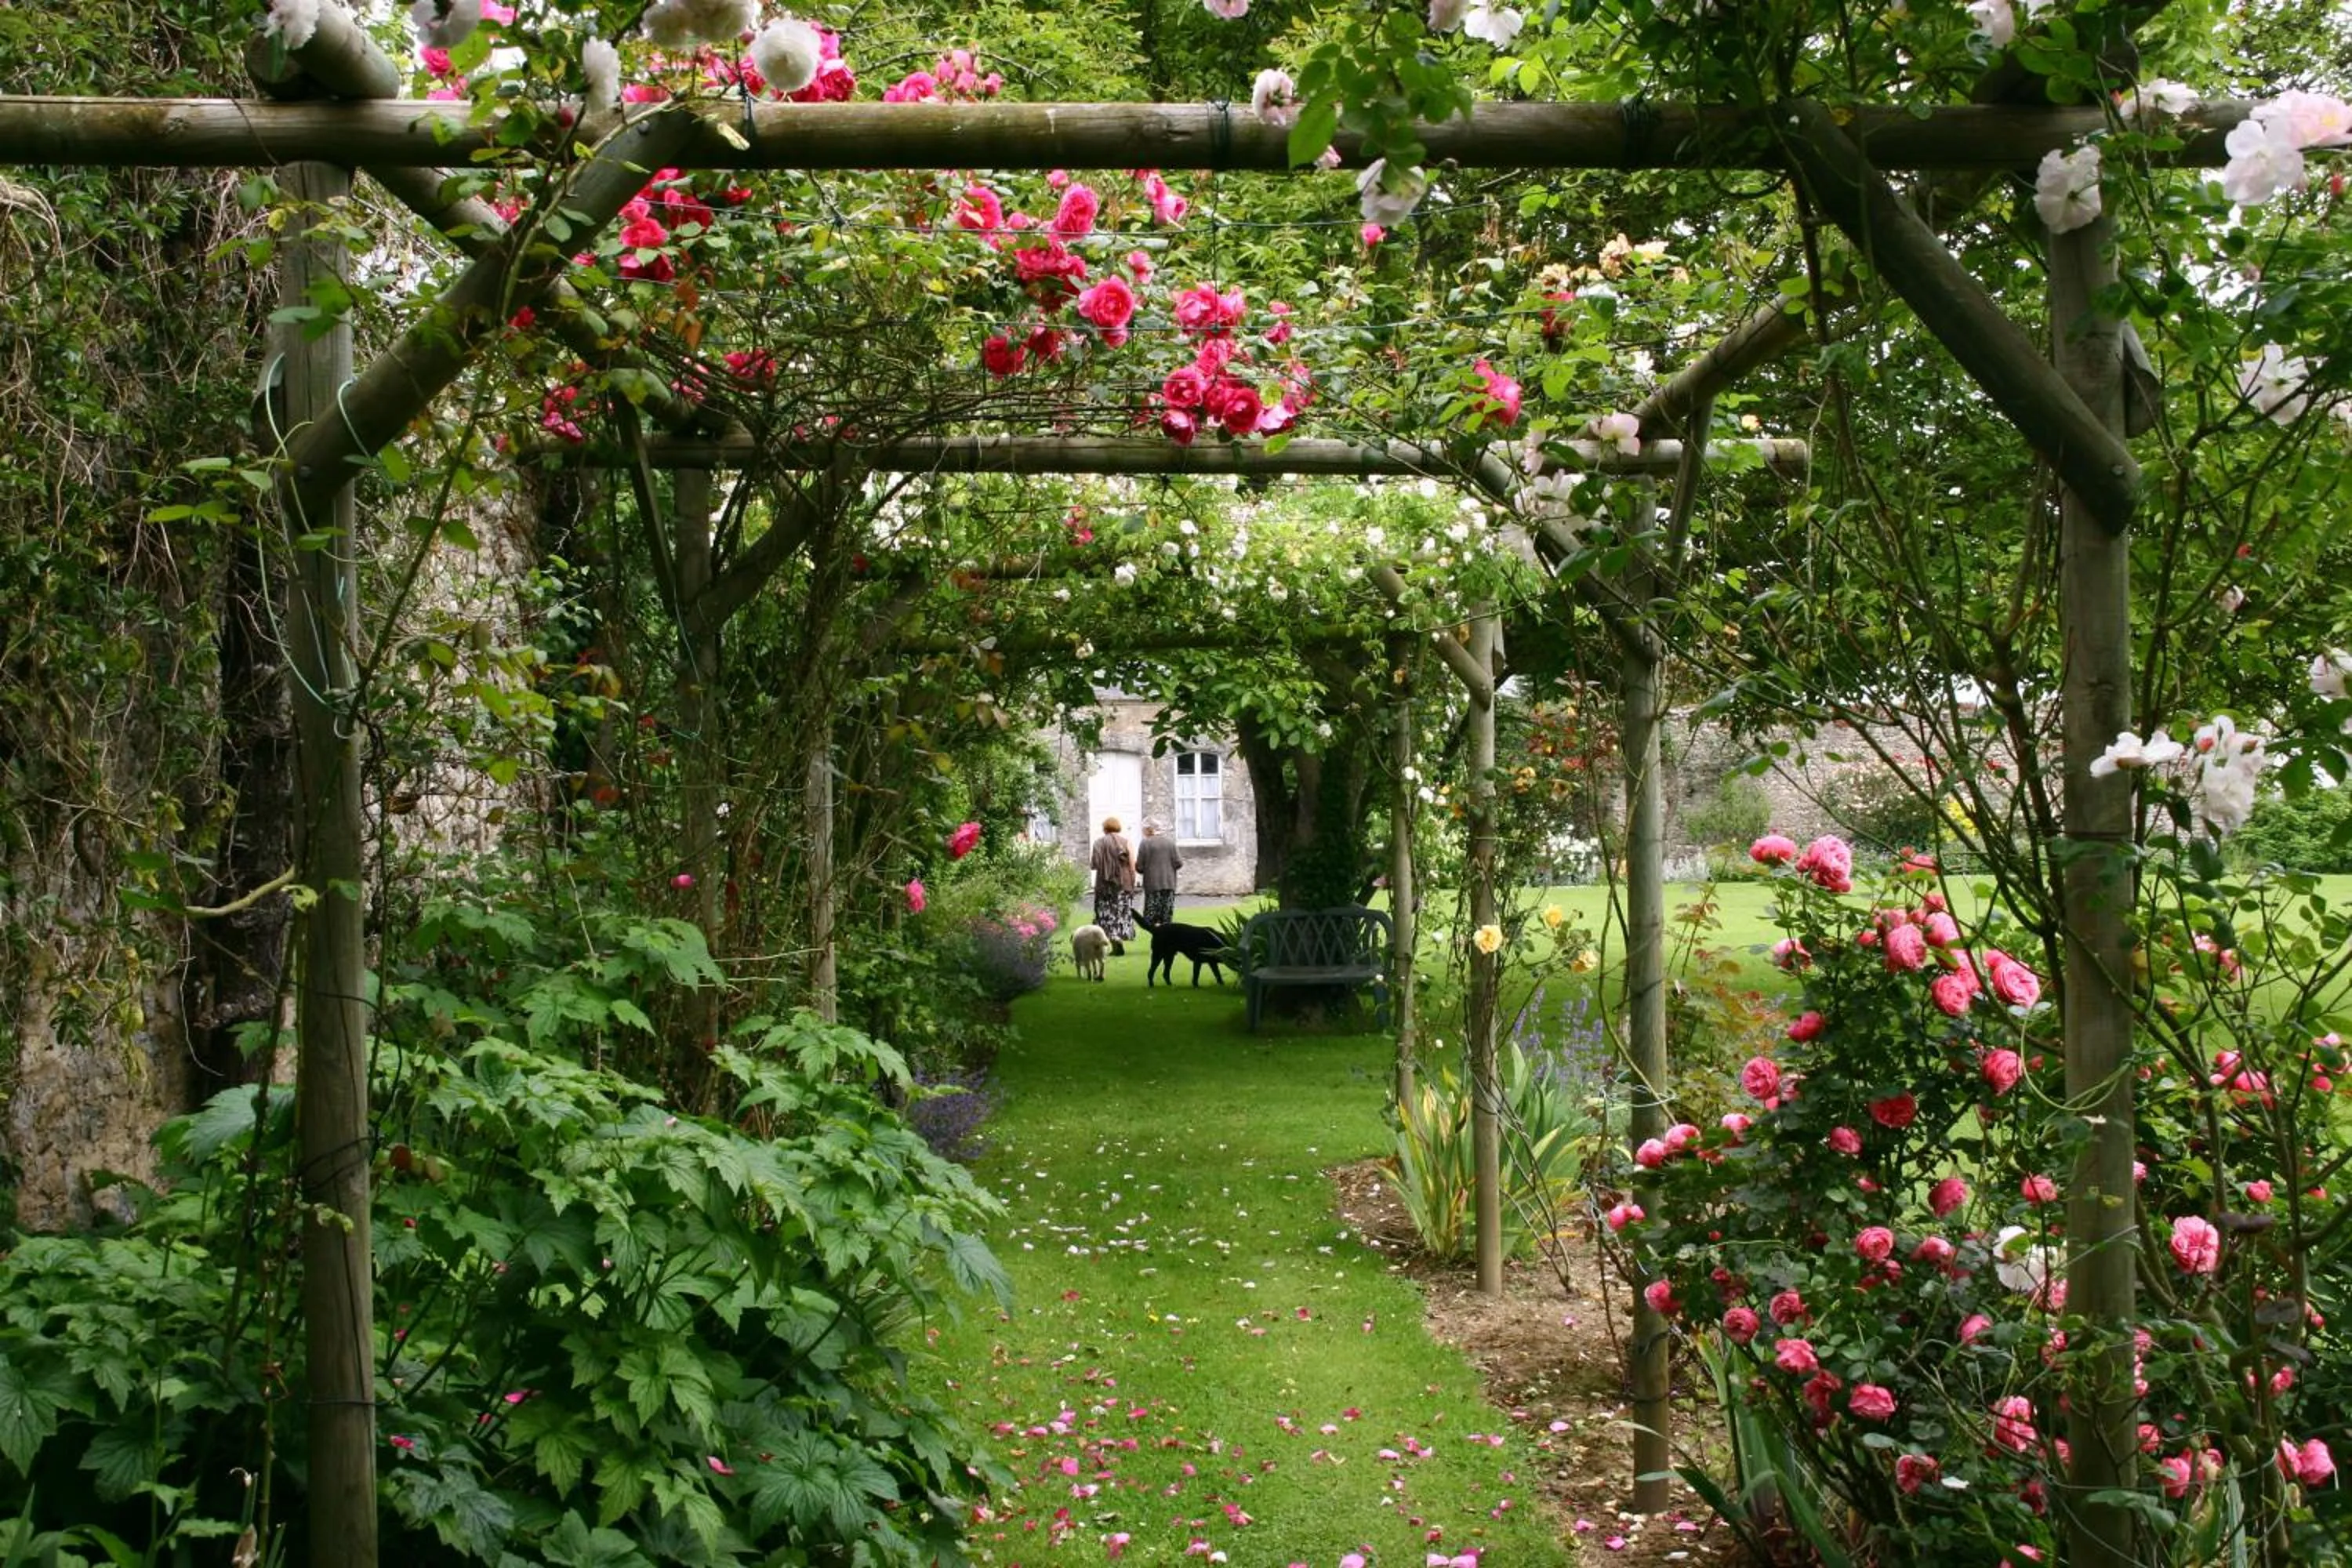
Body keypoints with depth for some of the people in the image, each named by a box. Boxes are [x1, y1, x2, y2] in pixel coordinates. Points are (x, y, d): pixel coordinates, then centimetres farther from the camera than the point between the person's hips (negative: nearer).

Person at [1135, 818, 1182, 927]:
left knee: (1150, 919, 1)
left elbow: (1139, 867, -7)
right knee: (1167, 917, 8)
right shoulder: (1170, 841, 1)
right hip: (1169, 885, 3)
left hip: (1152, 885, -3)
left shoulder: (1145, 843, -8)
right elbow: (1178, 863, -1)